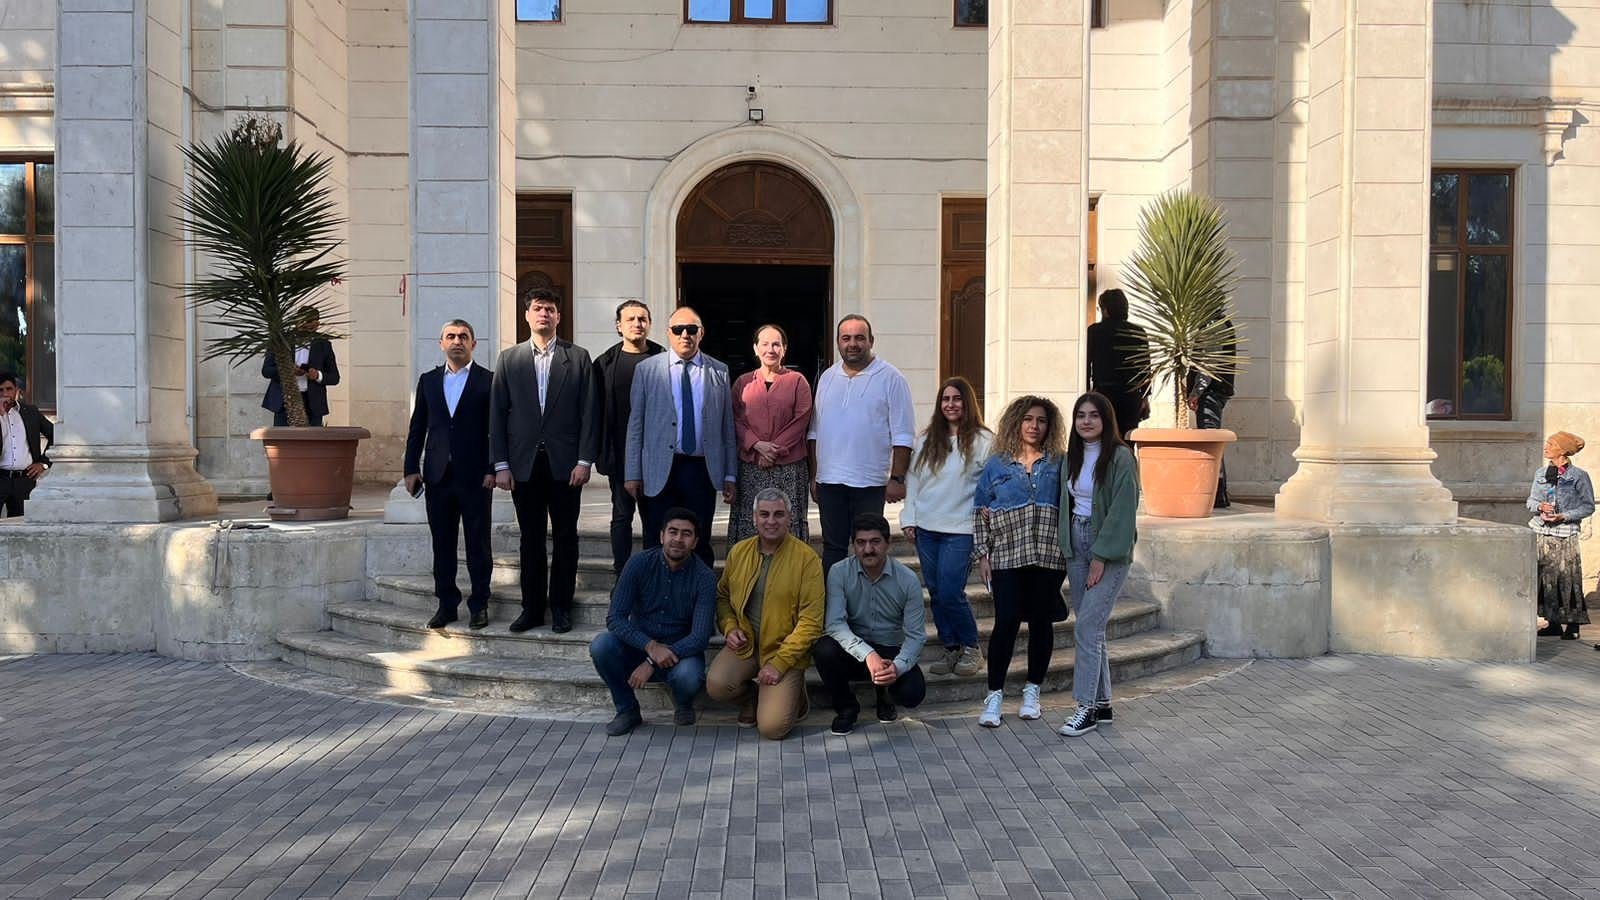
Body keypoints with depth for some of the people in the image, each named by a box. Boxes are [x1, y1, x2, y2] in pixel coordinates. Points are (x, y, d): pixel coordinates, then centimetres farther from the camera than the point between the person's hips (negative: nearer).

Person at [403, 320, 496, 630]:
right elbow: (417, 427, 12)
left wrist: (492, 469, -9)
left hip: (474, 476, -4)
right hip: (437, 475, 4)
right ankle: (446, 604, 17)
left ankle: (479, 605, 11)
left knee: (478, 543, 2)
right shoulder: (428, 380, 12)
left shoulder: (488, 381, 0)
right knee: (442, 544, 8)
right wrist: (411, 468, 5)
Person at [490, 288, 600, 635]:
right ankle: (532, 607, 15)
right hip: (524, 463, 1)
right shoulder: (509, 358, 8)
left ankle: (561, 606, 14)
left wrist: (585, 460, -7)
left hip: (565, 463, -1)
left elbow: (589, 412, 0)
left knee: (565, 537, 5)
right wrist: (501, 465, -1)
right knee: (531, 539, 7)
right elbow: (497, 414, 6)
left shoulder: (578, 358, 4)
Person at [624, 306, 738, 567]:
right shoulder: (646, 370, 4)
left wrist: (730, 476, 5)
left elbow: (728, 427, 8)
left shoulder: (719, 372, 7)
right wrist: (633, 474, -1)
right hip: (660, 472, -1)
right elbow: (635, 425, 4)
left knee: (700, 546, 7)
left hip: (702, 470, 1)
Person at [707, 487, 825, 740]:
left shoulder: (806, 558, -11)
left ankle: (793, 696, 19)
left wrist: (779, 663, -16)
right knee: (716, 685, -24)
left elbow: (810, 621, -12)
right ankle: (751, 697, 11)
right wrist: (730, 628, -2)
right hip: (745, 644, 4)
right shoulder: (738, 551, 3)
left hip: (785, 650, -4)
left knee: (772, 727, -17)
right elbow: (723, 595, 18)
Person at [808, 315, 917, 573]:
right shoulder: (827, 378, 12)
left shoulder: (890, 379, -3)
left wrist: (897, 479, -12)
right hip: (829, 481, 4)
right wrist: (814, 476, 12)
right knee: (832, 549, 11)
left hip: (870, 483, -4)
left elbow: (903, 435, -6)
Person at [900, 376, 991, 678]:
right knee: (935, 593, 7)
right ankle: (951, 649, 20)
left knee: (950, 593, -10)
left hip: (960, 529, -5)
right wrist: (908, 520, 8)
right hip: (926, 528, 5)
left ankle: (970, 648, 11)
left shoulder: (982, 441, -4)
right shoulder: (927, 439, 11)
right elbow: (912, 479, 13)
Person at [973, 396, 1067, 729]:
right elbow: (980, 511, 7)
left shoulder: (1058, 463, 7)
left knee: (1041, 622, 7)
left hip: (1048, 556, 1)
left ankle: (1032, 691, 23)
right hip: (1007, 557, -1)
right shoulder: (997, 464, 7)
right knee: (1006, 622, -5)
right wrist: (983, 553, 1)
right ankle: (994, 695, 5)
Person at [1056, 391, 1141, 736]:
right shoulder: (1072, 457, 10)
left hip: (1110, 548, -7)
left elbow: (1122, 511, -15)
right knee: (1092, 627, 10)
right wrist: (1065, 544, 6)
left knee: (1087, 627, -12)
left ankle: (1087, 707, -4)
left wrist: (1100, 557, -17)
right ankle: (1102, 703, 19)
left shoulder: (1120, 458, -11)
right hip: (1076, 545, 7)